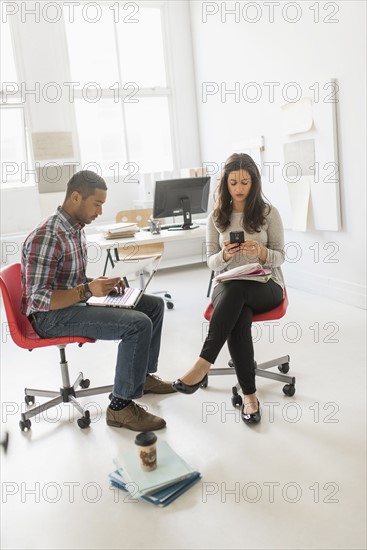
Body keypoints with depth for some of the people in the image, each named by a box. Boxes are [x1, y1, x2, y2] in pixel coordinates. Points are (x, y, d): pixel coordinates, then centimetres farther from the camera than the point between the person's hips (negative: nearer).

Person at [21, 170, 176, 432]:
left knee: (155, 304, 8)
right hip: (51, 315, -9)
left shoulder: (76, 229, 8)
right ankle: (121, 407, -13)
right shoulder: (46, 237, -22)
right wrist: (88, 290, -31)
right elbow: (38, 299, -25)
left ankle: (143, 374, 23)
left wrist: (101, 283, 0)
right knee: (139, 323, -26)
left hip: (76, 301, 9)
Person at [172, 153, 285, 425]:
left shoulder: (269, 212, 2)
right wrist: (226, 254, -18)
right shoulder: (217, 216, 7)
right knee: (238, 316, -35)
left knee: (235, 289, -38)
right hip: (228, 287, 2)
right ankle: (249, 394, -27)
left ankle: (203, 365, -37)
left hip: (266, 285, -1)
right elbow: (212, 263, 6)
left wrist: (261, 252, -21)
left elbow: (280, 257, 1)